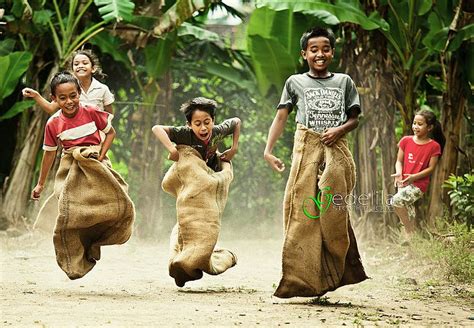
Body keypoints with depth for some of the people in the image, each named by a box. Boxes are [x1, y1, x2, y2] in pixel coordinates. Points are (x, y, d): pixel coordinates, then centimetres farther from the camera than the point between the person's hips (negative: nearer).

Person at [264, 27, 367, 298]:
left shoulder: (344, 81, 15)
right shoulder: (295, 82, 12)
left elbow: (354, 119, 16)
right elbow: (281, 117, 8)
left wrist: (340, 130, -6)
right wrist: (268, 150, -5)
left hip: (336, 150, 1)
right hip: (306, 150, -1)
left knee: (332, 214, -7)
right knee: (302, 214, -8)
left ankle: (336, 273, 4)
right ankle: (302, 278, -7)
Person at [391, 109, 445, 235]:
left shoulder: (434, 146, -6)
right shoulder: (406, 141, 4)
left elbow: (431, 168, -6)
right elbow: (399, 161, 8)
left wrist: (414, 177, -18)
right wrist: (399, 173, -13)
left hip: (419, 184, -5)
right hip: (403, 183, 5)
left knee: (396, 200, -25)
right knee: (408, 214, 9)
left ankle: (410, 233, -12)